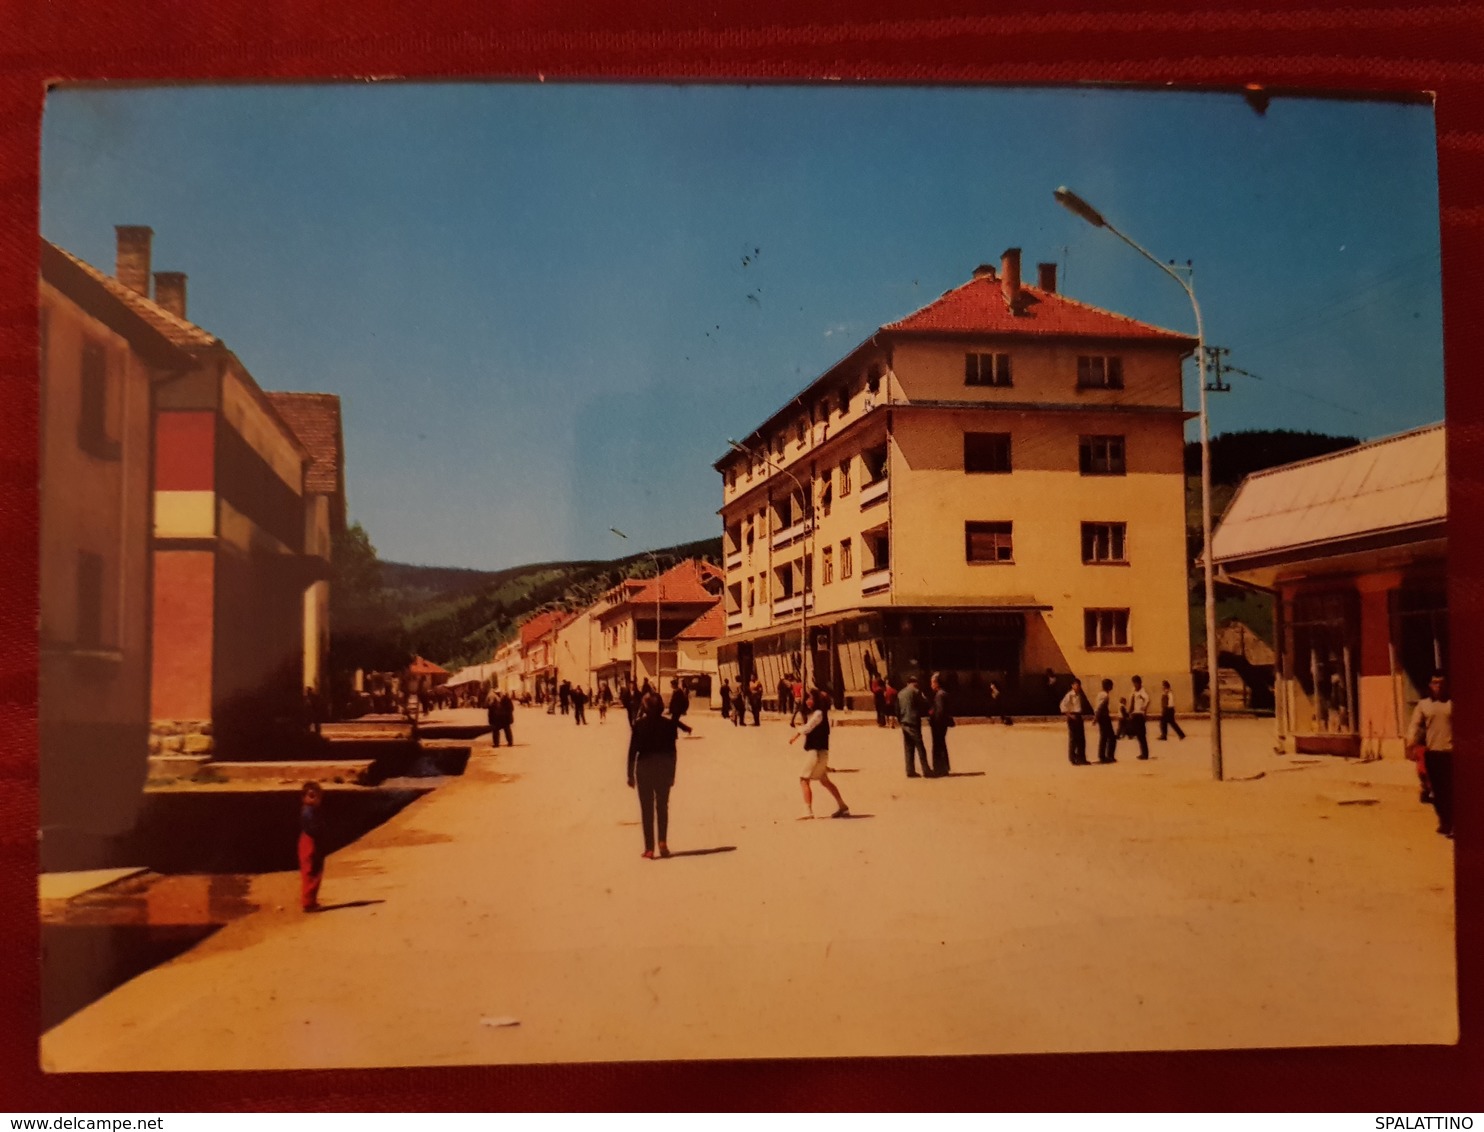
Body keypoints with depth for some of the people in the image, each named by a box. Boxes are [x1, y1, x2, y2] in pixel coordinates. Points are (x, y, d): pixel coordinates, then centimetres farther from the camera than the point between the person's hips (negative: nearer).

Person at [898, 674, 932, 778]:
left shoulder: (901, 693, 13)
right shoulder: (915, 691, -8)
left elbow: (897, 710, 14)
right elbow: (925, 704, -6)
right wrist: (922, 694, 8)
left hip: (904, 724, 7)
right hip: (913, 723, -7)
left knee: (908, 749, 9)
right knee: (920, 748, -5)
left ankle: (910, 771, 7)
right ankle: (926, 770, -7)